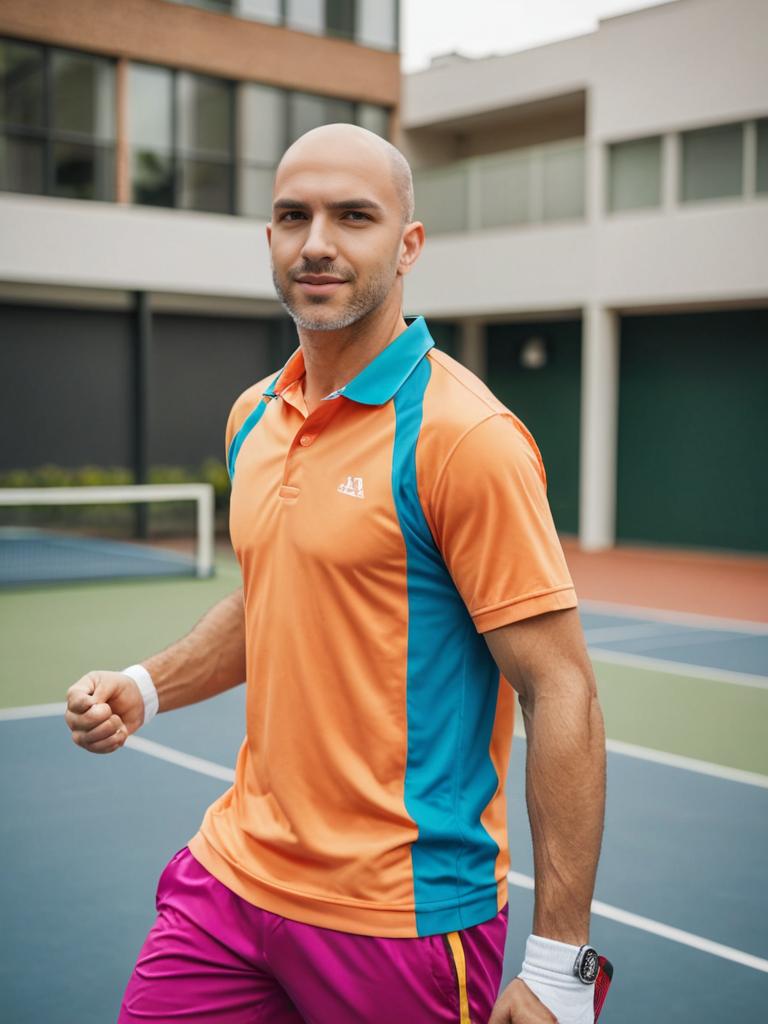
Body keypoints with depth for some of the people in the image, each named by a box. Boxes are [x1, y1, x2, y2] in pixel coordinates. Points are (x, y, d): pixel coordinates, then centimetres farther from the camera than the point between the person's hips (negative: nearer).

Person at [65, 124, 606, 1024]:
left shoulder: (462, 436, -17)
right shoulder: (252, 417, 5)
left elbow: (561, 697, -18)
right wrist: (145, 688, 4)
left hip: (401, 917, -6)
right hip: (233, 872, 6)